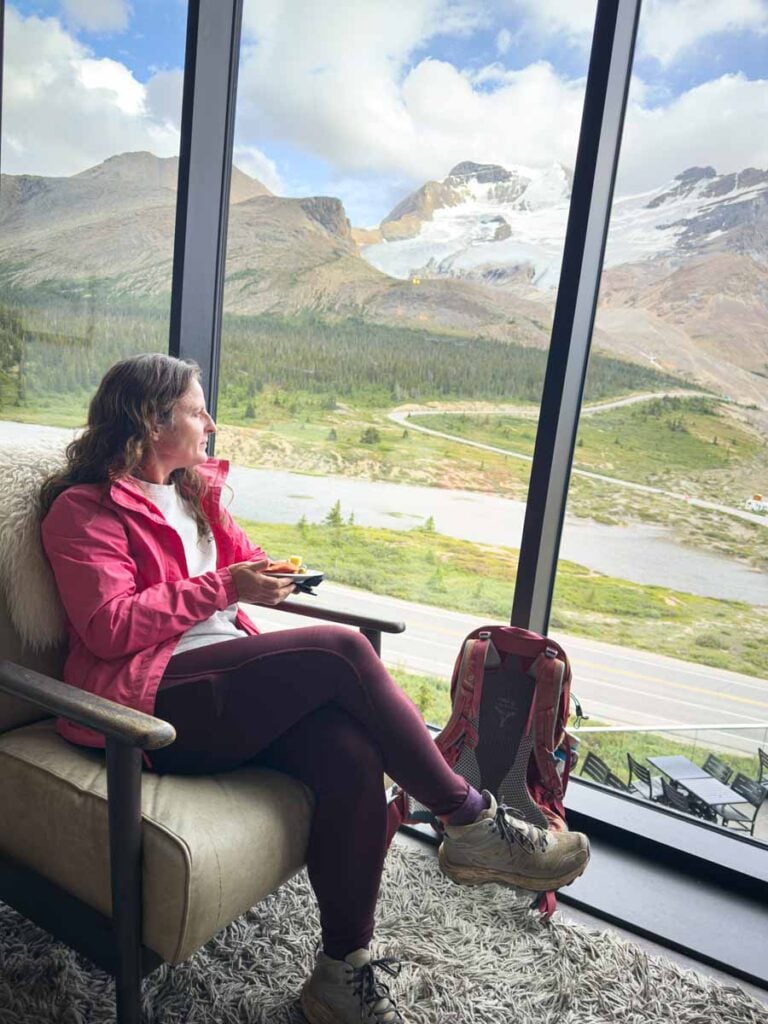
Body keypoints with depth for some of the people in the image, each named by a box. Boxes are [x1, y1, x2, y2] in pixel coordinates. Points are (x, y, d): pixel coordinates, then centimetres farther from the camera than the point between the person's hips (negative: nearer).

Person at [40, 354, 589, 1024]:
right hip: (154, 699, -6)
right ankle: (471, 823, -13)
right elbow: (110, 627, -12)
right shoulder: (84, 509, -1)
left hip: (228, 678, 7)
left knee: (350, 751, -25)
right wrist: (223, 586, -14)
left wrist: (261, 573, 9)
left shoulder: (194, 491, 22)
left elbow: (239, 556, 32)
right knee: (342, 650, -27)